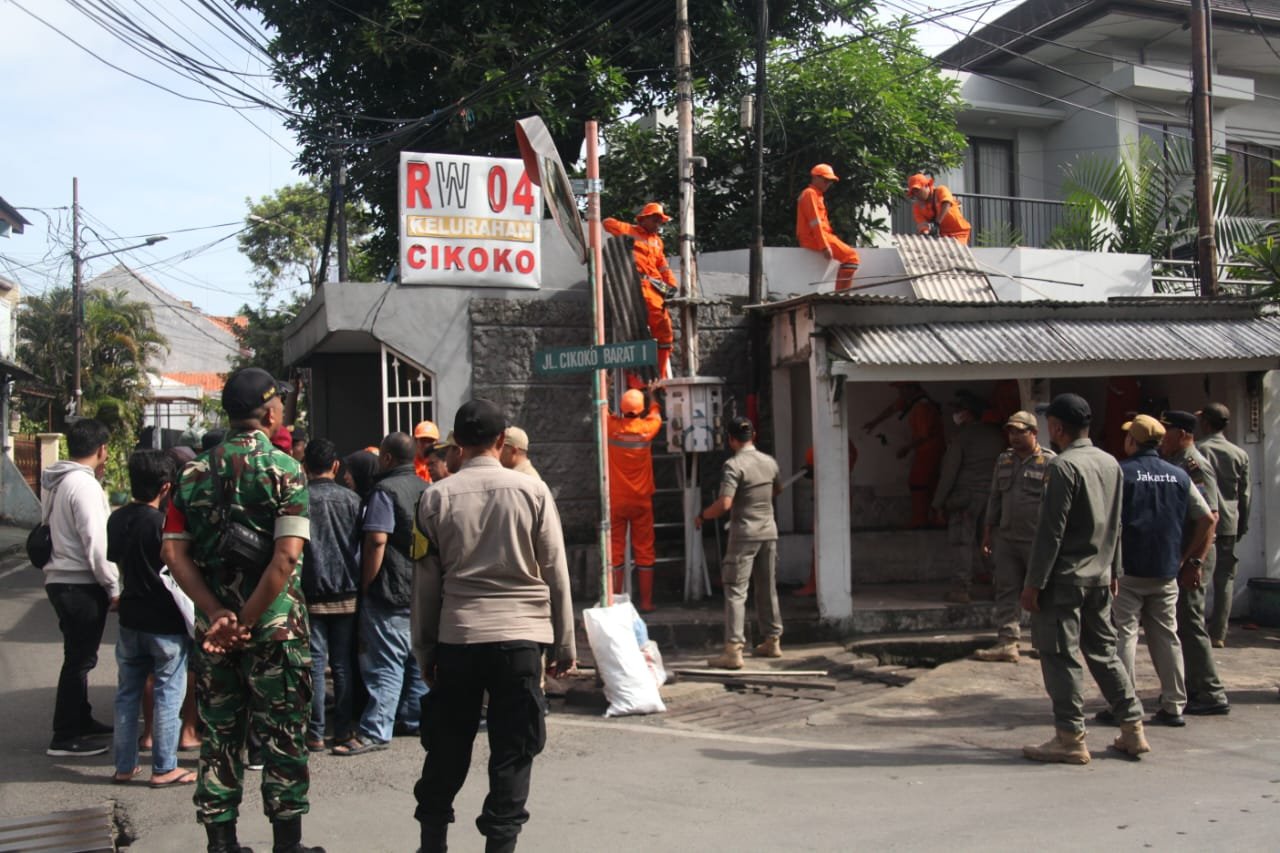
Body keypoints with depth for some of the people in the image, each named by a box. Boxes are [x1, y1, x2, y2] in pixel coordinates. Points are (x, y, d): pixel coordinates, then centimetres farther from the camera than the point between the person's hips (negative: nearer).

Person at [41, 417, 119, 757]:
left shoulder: (56, 481, 10)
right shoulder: (84, 484, -18)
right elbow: (95, 544, -20)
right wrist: (114, 588, -14)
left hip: (62, 580, 10)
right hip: (81, 585, -10)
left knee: (79, 656, 20)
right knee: (79, 659, -2)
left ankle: (81, 721, 33)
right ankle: (65, 737, 4)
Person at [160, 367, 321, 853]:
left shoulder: (195, 472, 4)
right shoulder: (284, 470, -10)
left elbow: (174, 552, -2)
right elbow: (287, 557, -20)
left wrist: (218, 616, -8)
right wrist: (245, 622, -14)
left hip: (212, 629, 4)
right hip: (275, 628, -4)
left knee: (219, 736, 13)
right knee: (283, 738, 6)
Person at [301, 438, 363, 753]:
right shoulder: (351, 499, 0)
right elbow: (362, 545, 3)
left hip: (311, 594, -2)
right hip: (347, 593, 2)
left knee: (314, 663, 2)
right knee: (344, 664, 8)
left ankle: (315, 733, 2)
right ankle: (343, 729, 11)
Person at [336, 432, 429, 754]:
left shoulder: (385, 490, -12)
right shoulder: (427, 490, 11)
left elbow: (377, 541, -20)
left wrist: (366, 585, -13)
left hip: (391, 593, -8)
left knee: (385, 665, -8)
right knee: (419, 658, 15)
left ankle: (373, 732, -7)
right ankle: (415, 718, 24)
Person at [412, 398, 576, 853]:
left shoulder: (437, 497, 2)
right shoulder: (532, 490, -1)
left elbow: (426, 580, 5)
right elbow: (555, 573, 0)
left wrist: (425, 649, 13)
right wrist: (565, 644, 7)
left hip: (456, 636, 2)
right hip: (520, 635, -2)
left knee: (446, 748, 14)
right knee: (513, 751, 5)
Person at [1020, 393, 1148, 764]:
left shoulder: (1063, 466, -15)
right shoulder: (1111, 463, 9)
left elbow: (1051, 530, -17)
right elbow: (1116, 525, 16)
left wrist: (1034, 582, -14)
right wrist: (1113, 571, 23)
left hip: (1065, 579, -8)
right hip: (1099, 578, 8)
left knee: (1060, 656, 0)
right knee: (1103, 651, 16)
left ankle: (1071, 739, 3)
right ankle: (1133, 730, 18)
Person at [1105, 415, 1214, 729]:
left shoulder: (1120, 473, -7)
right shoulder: (1179, 476, 6)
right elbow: (1208, 519, 4)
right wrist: (1190, 558, 10)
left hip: (1127, 569, -4)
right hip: (1166, 571, 4)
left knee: (1123, 635, 0)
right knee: (1167, 636, 10)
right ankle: (1173, 706, 12)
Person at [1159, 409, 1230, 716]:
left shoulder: (1196, 466, -15)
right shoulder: (1174, 464, 14)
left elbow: (1209, 517, -21)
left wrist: (1196, 562, -24)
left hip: (1188, 559, -10)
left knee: (1190, 624, -5)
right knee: (1179, 624, 14)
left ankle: (1211, 695, 1)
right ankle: (1190, 688, 24)